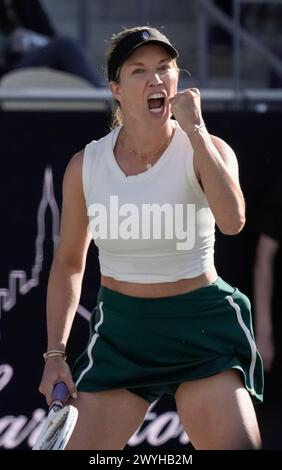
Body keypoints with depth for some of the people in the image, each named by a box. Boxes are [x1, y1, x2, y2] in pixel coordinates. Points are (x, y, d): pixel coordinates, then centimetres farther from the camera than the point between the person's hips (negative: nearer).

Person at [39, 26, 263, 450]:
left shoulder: (207, 150, -9)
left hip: (202, 329, -3)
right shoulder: (86, 165, -1)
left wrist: (195, 131, -27)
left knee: (237, 444, -18)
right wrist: (55, 354, 4)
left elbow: (232, 220, -30)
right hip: (120, 332, 3)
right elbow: (68, 263, 10)